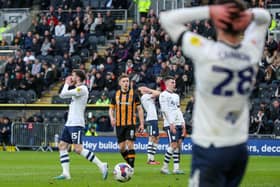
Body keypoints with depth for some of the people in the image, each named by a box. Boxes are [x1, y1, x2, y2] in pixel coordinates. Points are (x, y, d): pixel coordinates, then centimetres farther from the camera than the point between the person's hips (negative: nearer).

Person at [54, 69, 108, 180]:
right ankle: (66, 173, 0)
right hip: (69, 124, 10)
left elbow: (63, 94, -14)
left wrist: (67, 84, 3)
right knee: (62, 146, 4)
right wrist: (68, 84, 19)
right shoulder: (77, 89, 18)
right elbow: (62, 95, 26)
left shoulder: (82, 89, -12)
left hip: (76, 124, -10)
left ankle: (101, 165, -13)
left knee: (78, 149, -16)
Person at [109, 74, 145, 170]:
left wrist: (141, 123, -2)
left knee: (130, 145, -13)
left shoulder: (133, 94, 0)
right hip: (119, 124, 3)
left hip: (131, 123, -3)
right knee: (122, 147, 4)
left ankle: (131, 167, -9)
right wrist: (112, 118, -7)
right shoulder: (116, 94, 7)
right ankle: (129, 162, 24)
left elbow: (139, 109, 3)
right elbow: (111, 108, 14)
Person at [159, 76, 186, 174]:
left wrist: (183, 124, 13)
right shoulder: (163, 95, -4)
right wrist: (171, 124, -17)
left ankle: (176, 168, 4)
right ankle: (164, 167, -6)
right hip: (170, 124, -8)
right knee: (173, 145, -13)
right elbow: (165, 110, -11)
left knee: (179, 144, 2)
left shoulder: (176, 96, 21)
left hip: (179, 124, 8)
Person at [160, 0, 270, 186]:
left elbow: (167, 18, -7)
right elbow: (264, 17, 17)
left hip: (209, 150, -6)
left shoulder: (206, 52, -17)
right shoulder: (252, 52, -3)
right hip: (240, 149, 6)